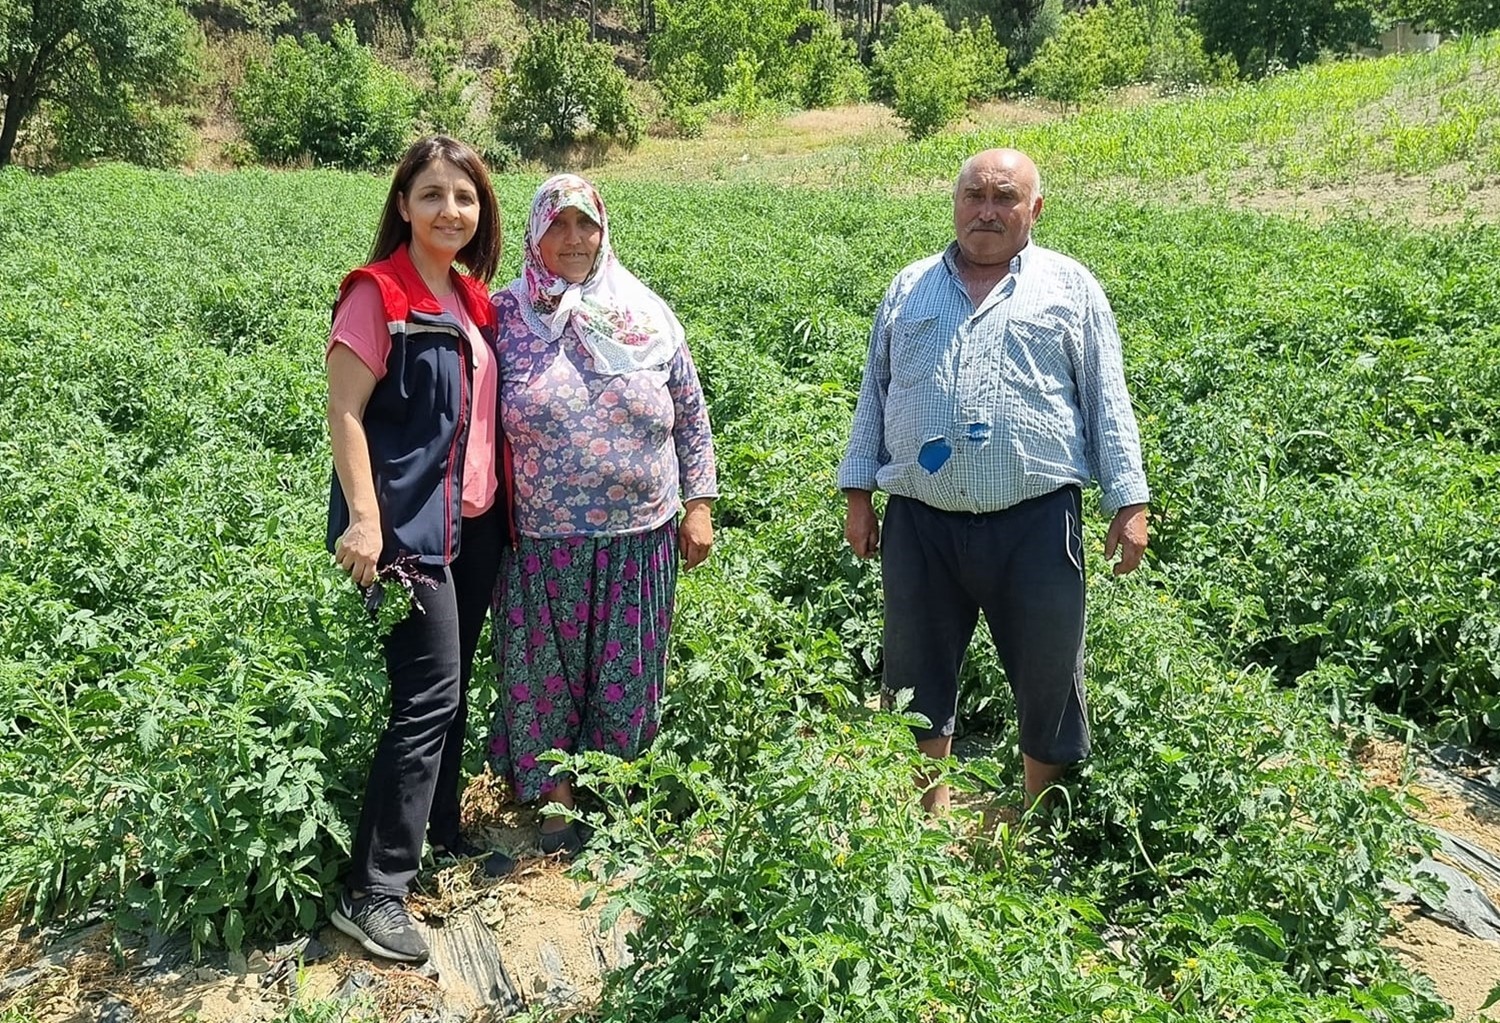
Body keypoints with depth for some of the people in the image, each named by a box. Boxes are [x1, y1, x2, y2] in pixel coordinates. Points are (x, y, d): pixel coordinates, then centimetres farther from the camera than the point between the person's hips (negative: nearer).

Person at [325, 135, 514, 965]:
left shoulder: (474, 299, 12)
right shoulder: (377, 294, -10)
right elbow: (344, 413, -14)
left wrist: (505, 505, 15)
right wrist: (364, 519, -22)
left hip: (474, 523, 8)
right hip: (408, 527, -8)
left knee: (452, 690, 15)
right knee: (428, 697, -9)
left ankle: (441, 834, 31)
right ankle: (371, 891, 0)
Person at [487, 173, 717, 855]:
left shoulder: (647, 314, 3)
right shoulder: (506, 317, -1)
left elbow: (691, 416, 8)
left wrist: (699, 504, 4)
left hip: (640, 537, 2)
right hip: (542, 540, -1)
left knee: (627, 674, 11)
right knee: (546, 671, 9)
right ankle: (556, 799, 29)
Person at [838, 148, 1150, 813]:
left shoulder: (1070, 287, 8)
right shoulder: (910, 288, 14)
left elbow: (1107, 402, 5)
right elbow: (873, 395, 15)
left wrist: (1129, 502, -2)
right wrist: (858, 495, 10)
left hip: (1034, 522, -2)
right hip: (920, 522, 2)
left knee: (1048, 679, 8)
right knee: (917, 675, 13)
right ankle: (931, 812, 33)